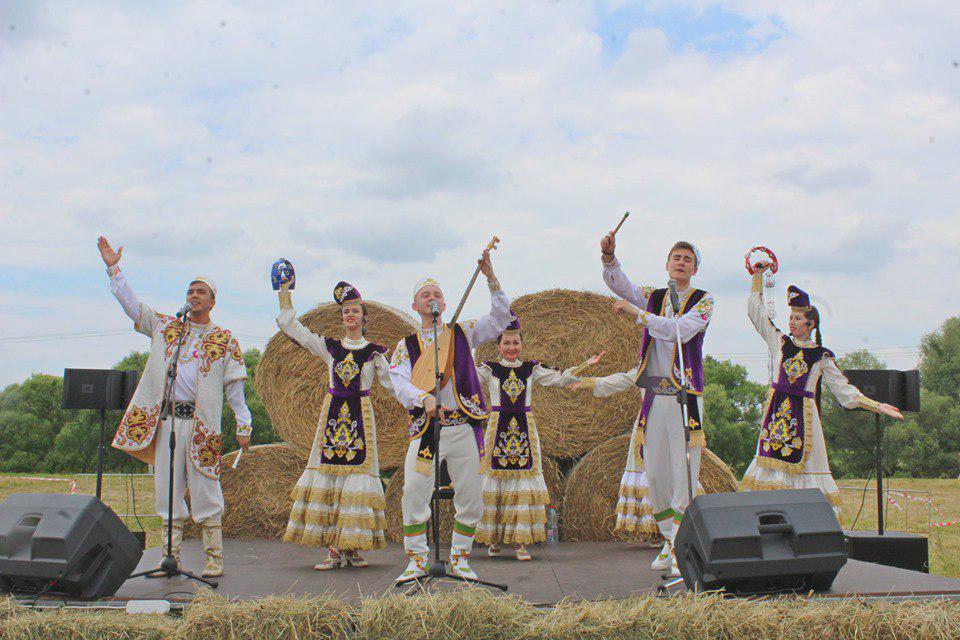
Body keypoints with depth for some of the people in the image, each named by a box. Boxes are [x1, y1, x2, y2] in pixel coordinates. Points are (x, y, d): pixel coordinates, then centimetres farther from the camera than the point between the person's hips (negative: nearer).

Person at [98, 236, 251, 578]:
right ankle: (170, 557, 11)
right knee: (167, 489, 4)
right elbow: (132, 305, 11)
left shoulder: (225, 341, 8)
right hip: (165, 418, 3)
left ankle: (214, 557, 4)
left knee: (205, 492, -3)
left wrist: (243, 425, 0)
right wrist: (114, 269, 4)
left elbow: (235, 386, 5)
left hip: (201, 423, -3)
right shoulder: (165, 327, 15)